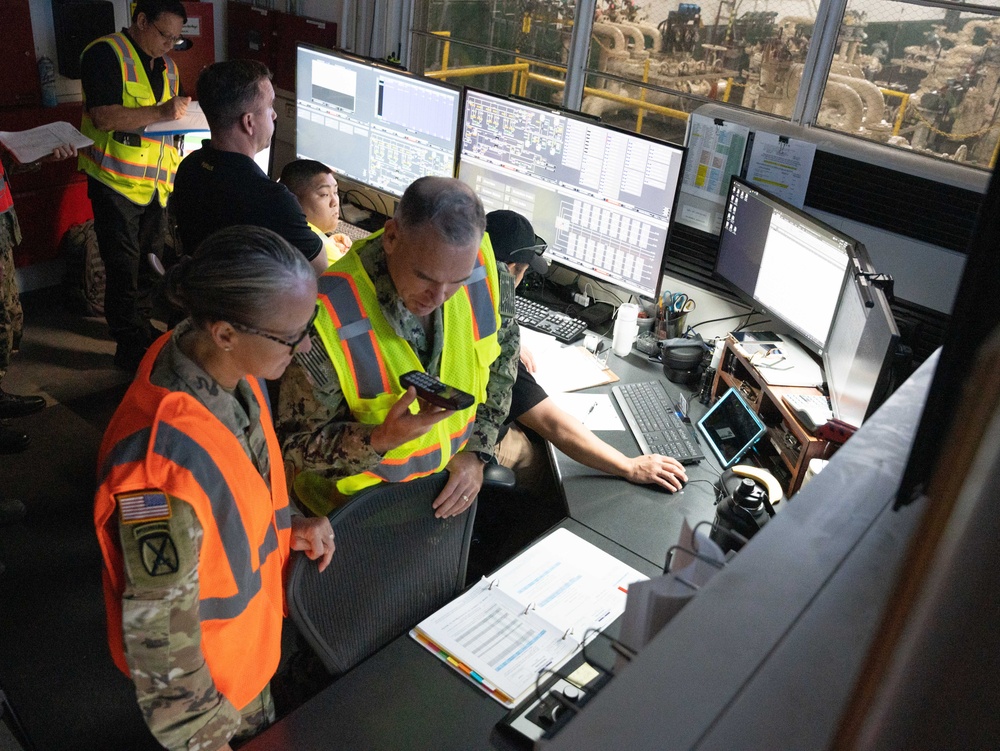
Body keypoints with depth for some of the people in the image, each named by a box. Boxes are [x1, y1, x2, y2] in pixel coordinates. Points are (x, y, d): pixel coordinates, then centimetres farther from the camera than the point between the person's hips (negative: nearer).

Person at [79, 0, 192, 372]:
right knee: (124, 269, -2)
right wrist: (160, 112, -29)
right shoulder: (105, 54, -11)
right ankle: (129, 348, 8)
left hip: (156, 181, 8)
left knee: (150, 261, 17)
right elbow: (103, 117, -22)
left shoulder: (165, 64, 14)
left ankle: (142, 327, 34)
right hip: (116, 181, -7)